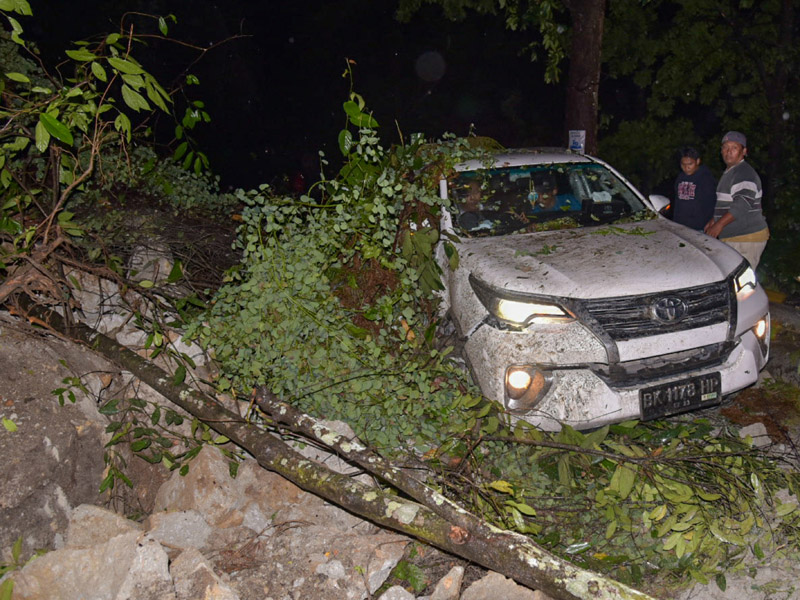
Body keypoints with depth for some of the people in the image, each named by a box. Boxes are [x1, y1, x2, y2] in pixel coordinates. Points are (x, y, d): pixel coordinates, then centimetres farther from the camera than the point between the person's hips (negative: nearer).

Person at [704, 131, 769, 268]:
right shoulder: (729, 173, 20)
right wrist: (713, 220, 22)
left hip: (746, 239, -10)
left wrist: (719, 224, -27)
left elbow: (743, 203, -27)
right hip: (732, 238, 10)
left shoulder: (745, 173, -14)